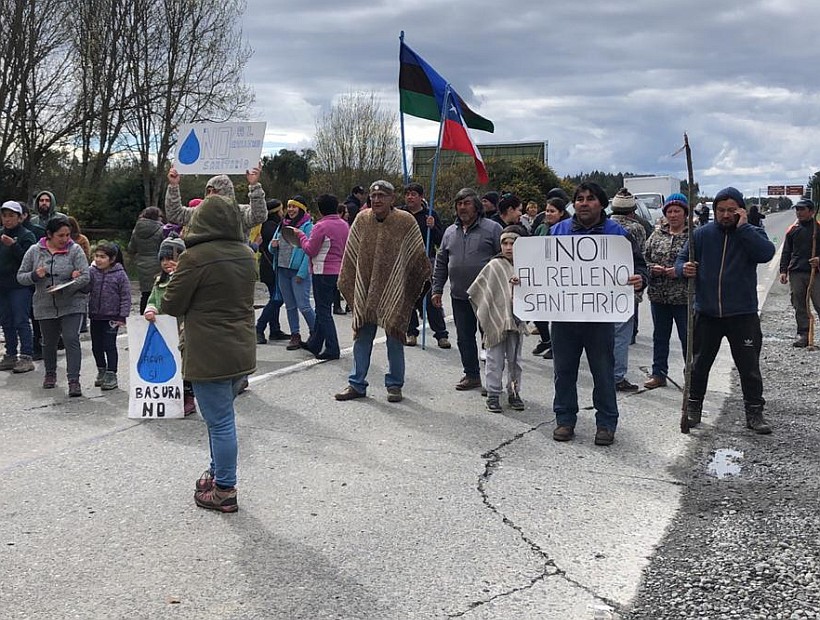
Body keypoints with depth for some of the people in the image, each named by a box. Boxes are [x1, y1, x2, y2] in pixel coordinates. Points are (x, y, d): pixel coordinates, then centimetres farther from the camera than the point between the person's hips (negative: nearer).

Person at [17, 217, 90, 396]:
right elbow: (21, 277, 6)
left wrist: (64, 289, -23)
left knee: (71, 340, -13)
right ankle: (50, 374, 37)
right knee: (49, 342, 15)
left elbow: (85, 276, -10)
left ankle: (74, 380, -10)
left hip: (72, 305, -3)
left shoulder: (75, 250, -5)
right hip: (45, 306, 3)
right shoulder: (34, 251, 1)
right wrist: (34, 276, -16)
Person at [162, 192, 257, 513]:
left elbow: (171, 305, -9)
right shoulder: (247, 255, 5)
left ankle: (224, 491, 9)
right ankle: (217, 472, 34)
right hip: (241, 350, 7)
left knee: (220, 421, 0)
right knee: (221, 416, 22)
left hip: (210, 354, -7)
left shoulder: (195, 257, -17)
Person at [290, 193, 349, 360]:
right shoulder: (345, 225, 7)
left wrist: (300, 235, 2)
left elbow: (310, 250, -11)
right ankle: (314, 343, 27)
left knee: (323, 311, -2)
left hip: (323, 273, -8)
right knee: (324, 309, 17)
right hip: (339, 271, 8)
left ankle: (332, 349, -6)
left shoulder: (321, 226, -15)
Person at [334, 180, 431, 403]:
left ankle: (394, 385, 18)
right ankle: (356, 384, 15)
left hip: (394, 291, -2)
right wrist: (346, 284, 10)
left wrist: (425, 280, 4)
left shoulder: (406, 221, -6)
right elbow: (351, 255, 8)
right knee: (362, 338, 6)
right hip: (365, 289, 3)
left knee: (394, 338, 5)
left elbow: (418, 256, 1)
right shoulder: (362, 220, 2)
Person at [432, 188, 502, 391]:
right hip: (459, 297, 5)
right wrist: (437, 289, 13)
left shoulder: (492, 228, -3)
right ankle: (472, 375, 22)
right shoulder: (450, 232, 13)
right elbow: (441, 263, 18)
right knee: (464, 338, 10)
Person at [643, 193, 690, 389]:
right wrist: (652, 268, -8)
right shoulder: (657, 235, 9)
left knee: (687, 338, 2)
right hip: (658, 296, 5)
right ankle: (658, 373, 25)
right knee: (660, 336, 15)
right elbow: (643, 258, 11)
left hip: (684, 297, -5)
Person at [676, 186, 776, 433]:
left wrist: (743, 227, -21)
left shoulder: (752, 233, -1)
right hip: (707, 313, 1)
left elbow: (766, 253, -21)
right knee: (699, 364, 11)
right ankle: (693, 408, 25)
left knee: (749, 366, 5)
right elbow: (681, 258, 7)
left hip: (742, 314, -1)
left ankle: (754, 412, 17)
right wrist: (684, 268, -16)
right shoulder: (702, 234, 1)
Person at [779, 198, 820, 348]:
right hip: (796, 273, 4)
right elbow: (786, 252, 15)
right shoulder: (792, 229, 12)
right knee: (799, 306, 5)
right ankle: (803, 334, 11)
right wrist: (783, 270, 6)